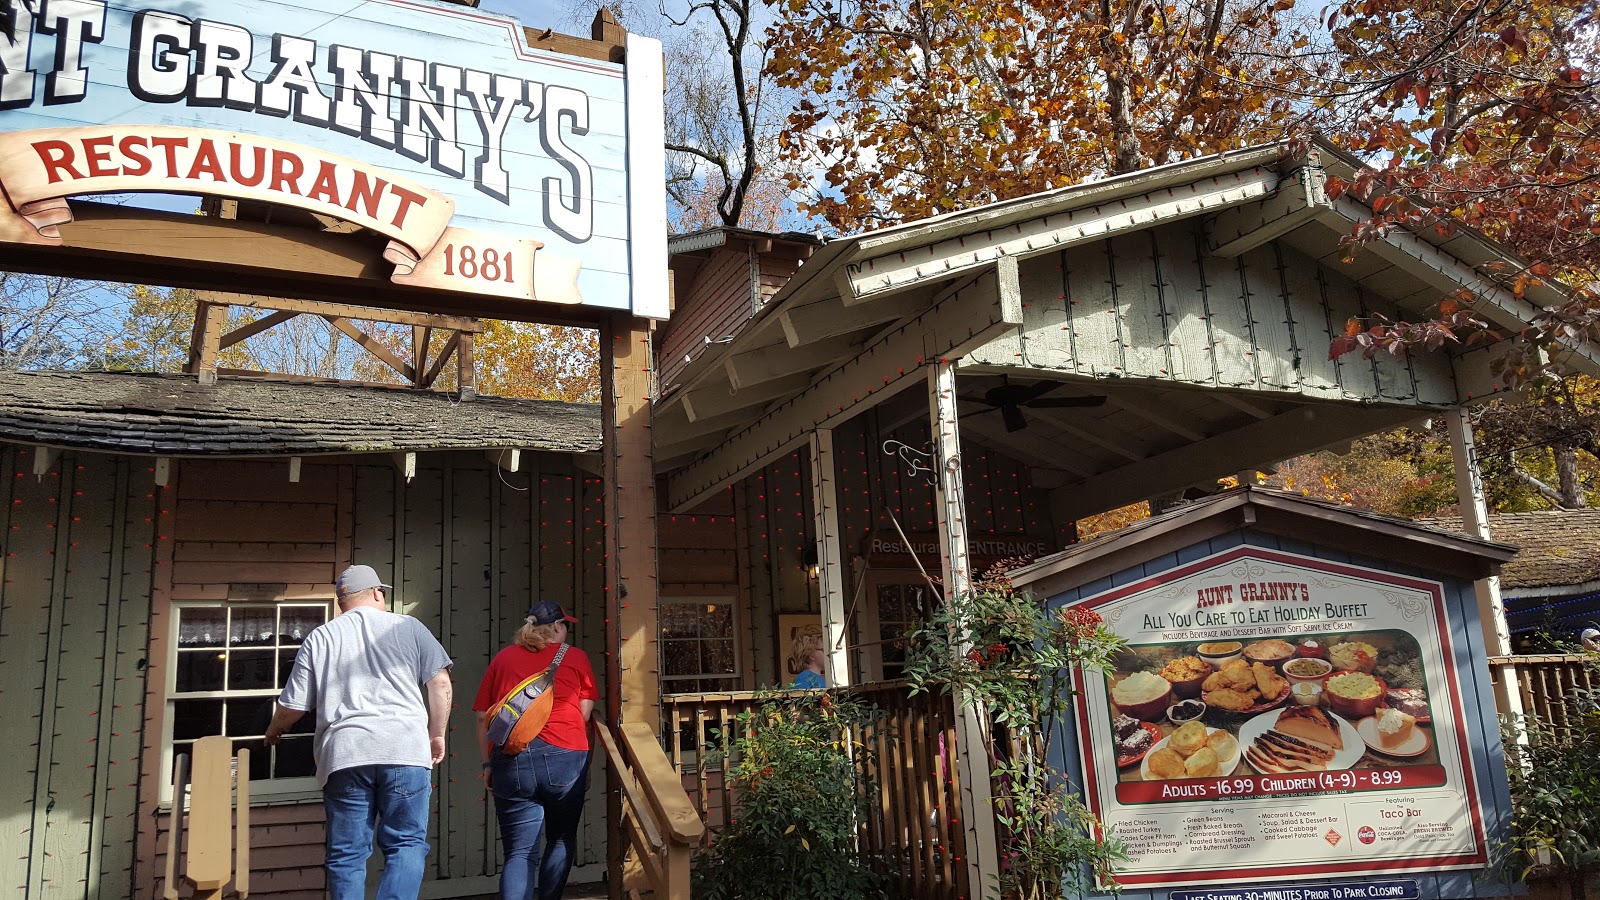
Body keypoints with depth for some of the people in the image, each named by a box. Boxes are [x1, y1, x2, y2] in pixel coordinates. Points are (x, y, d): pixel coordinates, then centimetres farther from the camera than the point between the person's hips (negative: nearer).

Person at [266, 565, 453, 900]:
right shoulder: (408, 627, 9)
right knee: (406, 844, 4)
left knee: (346, 854, 9)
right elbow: (440, 684, 5)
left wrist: (274, 731, 33)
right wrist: (436, 735, 15)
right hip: (405, 750, -1)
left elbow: (293, 706, 13)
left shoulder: (318, 639, 12)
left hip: (343, 756, 2)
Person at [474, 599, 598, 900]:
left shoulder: (503, 659, 13)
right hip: (564, 756, -1)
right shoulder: (575, 657, 8)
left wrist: (488, 763, 17)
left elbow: (482, 717, 11)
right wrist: (586, 765, 16)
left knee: (519, 853, 3)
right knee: (562, 841, 18)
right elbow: (586, 716, 7)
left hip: (510, 759, 2)